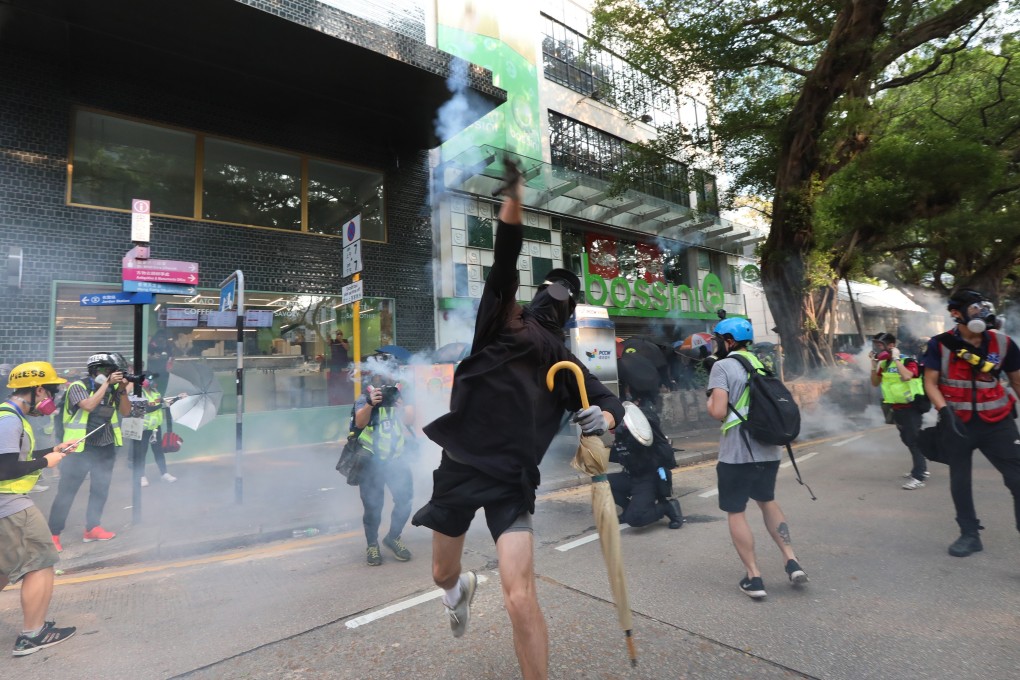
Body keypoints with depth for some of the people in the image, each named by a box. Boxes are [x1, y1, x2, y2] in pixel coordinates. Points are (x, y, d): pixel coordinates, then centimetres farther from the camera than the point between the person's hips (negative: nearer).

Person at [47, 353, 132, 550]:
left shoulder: (113, 389, 4)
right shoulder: (78, 386, -9)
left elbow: (125, 412, -1)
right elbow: (89, 405, -25)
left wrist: (123, 390, -14)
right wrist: (107, 383, -23)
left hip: (105, 448, 5)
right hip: (79, 448, -5)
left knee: (100, 490, 11)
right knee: (67, 491, 1)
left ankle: (92, 528, 22)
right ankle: (53, 533, 11)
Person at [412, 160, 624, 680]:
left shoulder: (564, 363, 4)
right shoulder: (501, 318, 1)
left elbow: (609, 401, 4)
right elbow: (505, 256, -10)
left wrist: (603, 418, -20)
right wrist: (513, 190, -19)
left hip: (511, 481, -1)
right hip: (459, 467, 1)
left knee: (520, 598, -13)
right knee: (442, 576, 21)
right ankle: (462, 588, 58)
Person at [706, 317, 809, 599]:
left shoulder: (722, 366, -11)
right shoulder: (762, 364, 13)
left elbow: (719, 412, -19)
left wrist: (710, 402, 1)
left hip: (738, 453, -7)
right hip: (769, 449, 7)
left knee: (736, 512, 7)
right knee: (767, 501, 27)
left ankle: (754, 578, 11)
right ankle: (791, 560, 22)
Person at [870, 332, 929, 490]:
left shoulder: (908, 361, -15)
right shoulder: (884, 364, 6)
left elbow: (906, 376, -35)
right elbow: (875, 383, 8)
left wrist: (896, 359, -26)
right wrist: (874, 364, 0)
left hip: (911, 407, -8)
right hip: (897, 408, 8)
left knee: (914, 440, -8)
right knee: (907, 440, 19)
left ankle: (918, 477, -6)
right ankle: (921, 469, 35)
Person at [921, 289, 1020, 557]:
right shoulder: (940, 345, -7)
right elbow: (930, 382, -4)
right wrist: (945, 411, -17)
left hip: (997, 422, 1)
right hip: (958, 423, -1)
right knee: (960, 481, 9)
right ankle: (970, 535, 25)